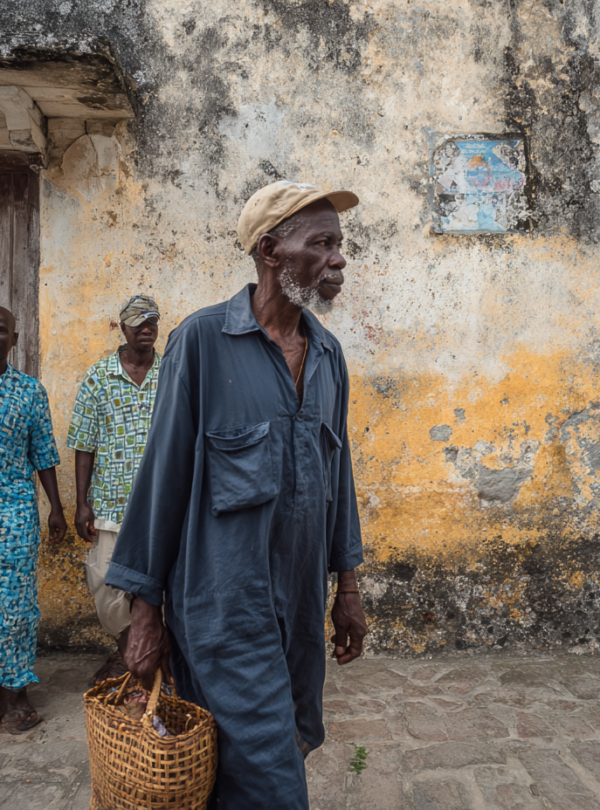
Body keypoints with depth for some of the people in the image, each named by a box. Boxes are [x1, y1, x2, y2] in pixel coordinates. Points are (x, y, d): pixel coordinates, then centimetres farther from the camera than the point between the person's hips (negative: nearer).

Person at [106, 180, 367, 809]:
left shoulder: (328, 354, 6)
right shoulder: (203, 340, -12)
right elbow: (164, 472, -9)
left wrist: (347, 587, 13)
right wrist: (145, 611, -5)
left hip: (302, 600, 6)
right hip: (226, 602, -6)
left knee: (293, 745, 21)